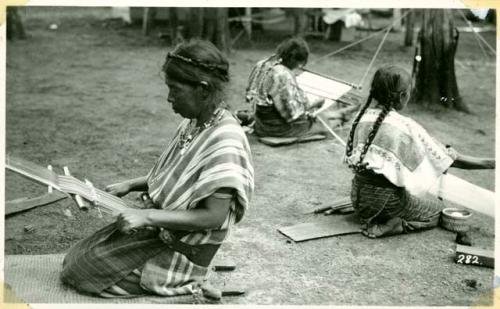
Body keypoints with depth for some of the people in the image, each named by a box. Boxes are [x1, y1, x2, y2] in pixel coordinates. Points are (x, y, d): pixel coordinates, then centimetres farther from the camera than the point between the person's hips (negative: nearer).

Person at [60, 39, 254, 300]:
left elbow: (213, 217, -28)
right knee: (78, 256, 9)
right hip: (161, 229, 8)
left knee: (87, 270, -3)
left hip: (183, 252, -8)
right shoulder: (194, 123, 0)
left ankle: (187, 283, 6)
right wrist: (130, 185, 6)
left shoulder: (225, 141, -27)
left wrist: (147, 216, -28)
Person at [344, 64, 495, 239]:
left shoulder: (363, 117, -1)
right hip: (386, 198, -6)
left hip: (358, 195, 7)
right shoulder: (406, 127, -16)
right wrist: (490, 163, 1)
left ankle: (371, 219, 7)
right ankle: (387, 227, -4)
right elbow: (452, 160, -11)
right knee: (437, 209, 20)